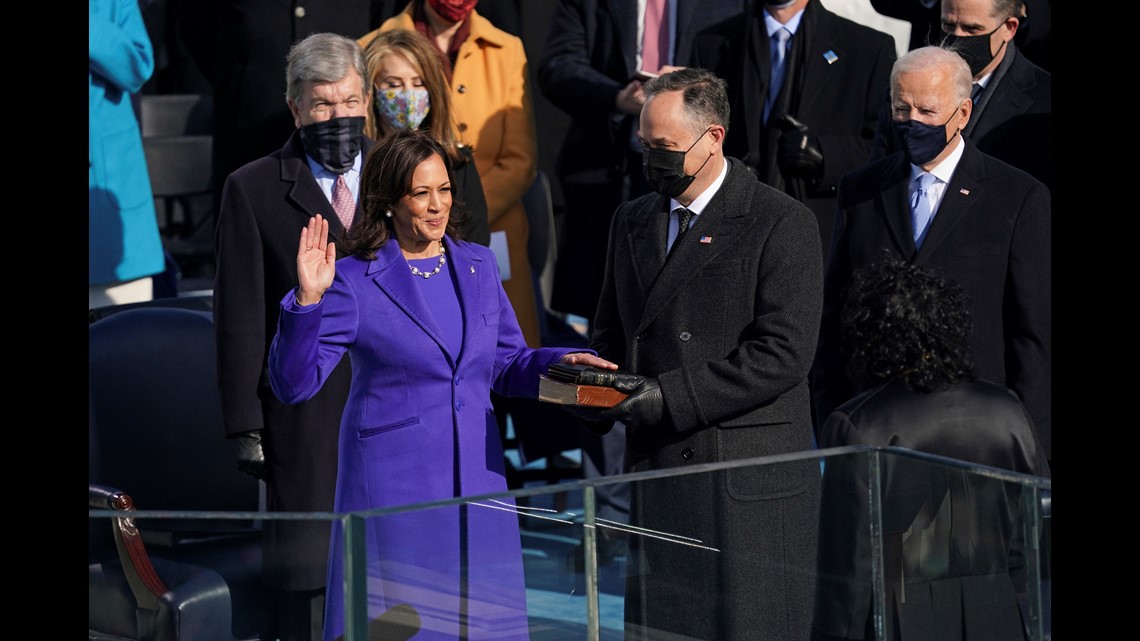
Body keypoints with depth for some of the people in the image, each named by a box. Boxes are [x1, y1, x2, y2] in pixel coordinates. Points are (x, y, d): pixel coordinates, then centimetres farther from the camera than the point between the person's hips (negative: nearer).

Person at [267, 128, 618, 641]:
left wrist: (561, 363, -1)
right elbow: (294, 384, -11)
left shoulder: (478, 265, 9)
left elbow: (507, 365, 18)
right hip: (394, 490, -5)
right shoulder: (355, 281, -7)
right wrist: (308, 302, -24)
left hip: (478, 482, 5)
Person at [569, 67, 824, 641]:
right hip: (655, 471, 6)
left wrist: (668, 396, -19)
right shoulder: (631, 221, 15)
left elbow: (783, 352, -15)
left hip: (748, 485, -6)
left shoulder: (781, 223, -6)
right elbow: (611, 335, 22)